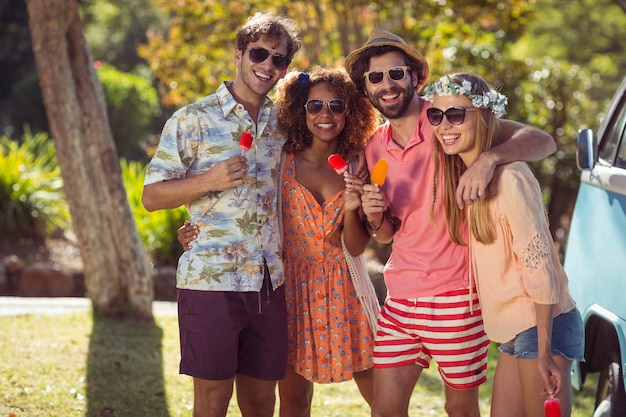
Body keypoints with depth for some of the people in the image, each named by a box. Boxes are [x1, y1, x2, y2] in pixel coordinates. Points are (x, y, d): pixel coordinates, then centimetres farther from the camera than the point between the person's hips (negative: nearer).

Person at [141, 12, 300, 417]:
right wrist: (209, 180, -18)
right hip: (211, 281, -5)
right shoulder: (193, 120, -2)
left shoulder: (283, 124, 13)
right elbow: (152, 196, -3)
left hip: (269, 284, 5)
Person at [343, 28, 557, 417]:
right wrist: (375, 216, -7)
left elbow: (542, 140, -18)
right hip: (400, 297, 5)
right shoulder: (375, 148, 8)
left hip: (455, 296, -5)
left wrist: (489, 158, -37)